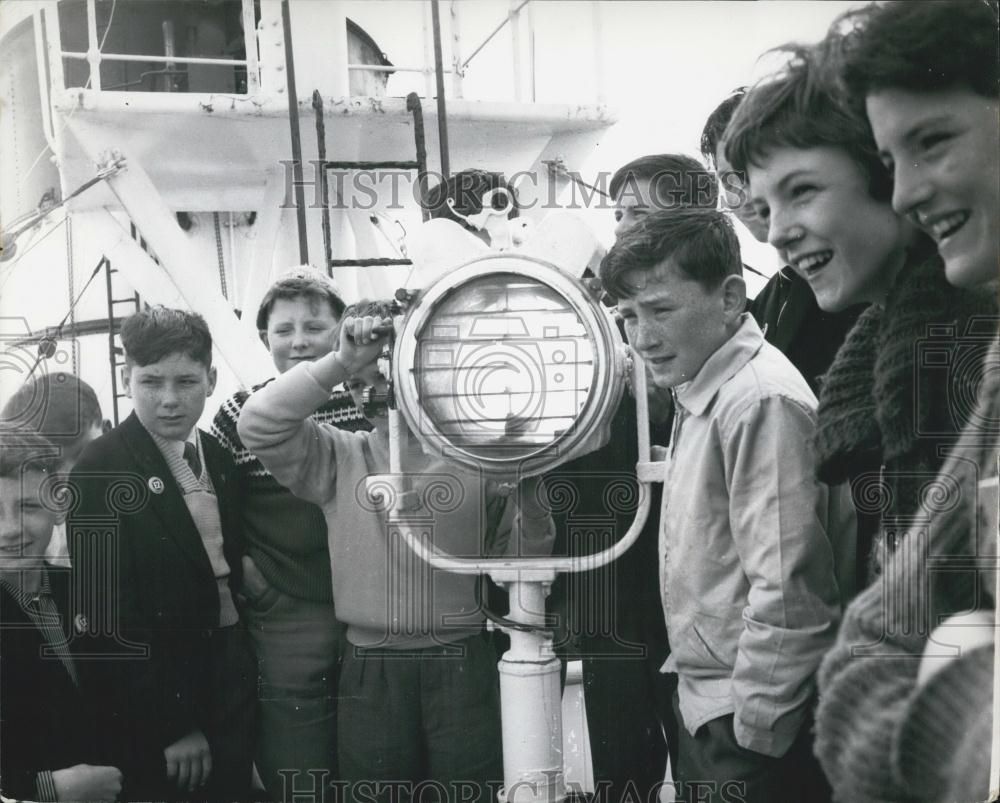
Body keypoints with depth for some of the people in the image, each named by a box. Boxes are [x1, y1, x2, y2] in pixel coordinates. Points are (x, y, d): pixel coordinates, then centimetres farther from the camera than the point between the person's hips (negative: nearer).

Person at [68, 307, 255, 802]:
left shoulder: (219, 457, 4)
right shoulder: (101, 473, -16)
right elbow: (105, 617, -18)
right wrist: (172, 725, -17)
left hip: (232, 681, 6)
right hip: (154, 707, -6)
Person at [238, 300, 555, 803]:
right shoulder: (338, 457, 4)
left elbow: (521, 559, 8)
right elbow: (258, 426, -11)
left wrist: (529, 491, -11)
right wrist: (340, 361, -17)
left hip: (462, 668, 0)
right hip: (371, 671, 1)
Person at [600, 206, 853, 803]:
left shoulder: (762, 402, -21)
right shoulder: (698, 392, 7)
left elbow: (788, 596, -24)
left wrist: (752, 732, -18)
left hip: (752, 735, -8)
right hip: (706, 709, 9)